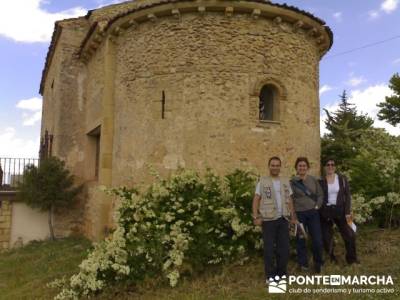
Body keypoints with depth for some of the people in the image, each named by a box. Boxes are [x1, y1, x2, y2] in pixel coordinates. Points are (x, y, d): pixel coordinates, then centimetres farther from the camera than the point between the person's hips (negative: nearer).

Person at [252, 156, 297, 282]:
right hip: (268, 219, -4)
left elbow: (289, 199, 13)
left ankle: (282, 272, 27)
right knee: (269, 248, 4)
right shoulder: (262, 181, -4)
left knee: (284, 247, 11)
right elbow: (256, 200, -5)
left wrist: (293, 216, 9)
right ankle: (270, 274, 17)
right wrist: (256, 217, -12)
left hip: (283, 218, 4)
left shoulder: (285, 181, 8)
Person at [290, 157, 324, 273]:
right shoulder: (292, 182, -6)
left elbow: (320, 194, 9)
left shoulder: (313, 180, 4)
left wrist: (317, 206, -3)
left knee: (317, 239, 2)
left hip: (313, 213, 2)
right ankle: (303, 263, 24)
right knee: (300, 239, 8)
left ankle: (318, 262, 25)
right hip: (299, 214, -2)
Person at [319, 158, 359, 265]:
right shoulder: (321, 181, -2)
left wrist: (348, 212, -7)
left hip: (339, 210, 1)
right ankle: (331, 258, 21)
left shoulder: (342, 179, 0)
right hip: (325, 211, -1)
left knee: (349, 235, 0)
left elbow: (347, 195, 0)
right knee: (326, 237, 3)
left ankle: (352, 259, 18)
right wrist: (319, 213, -2)